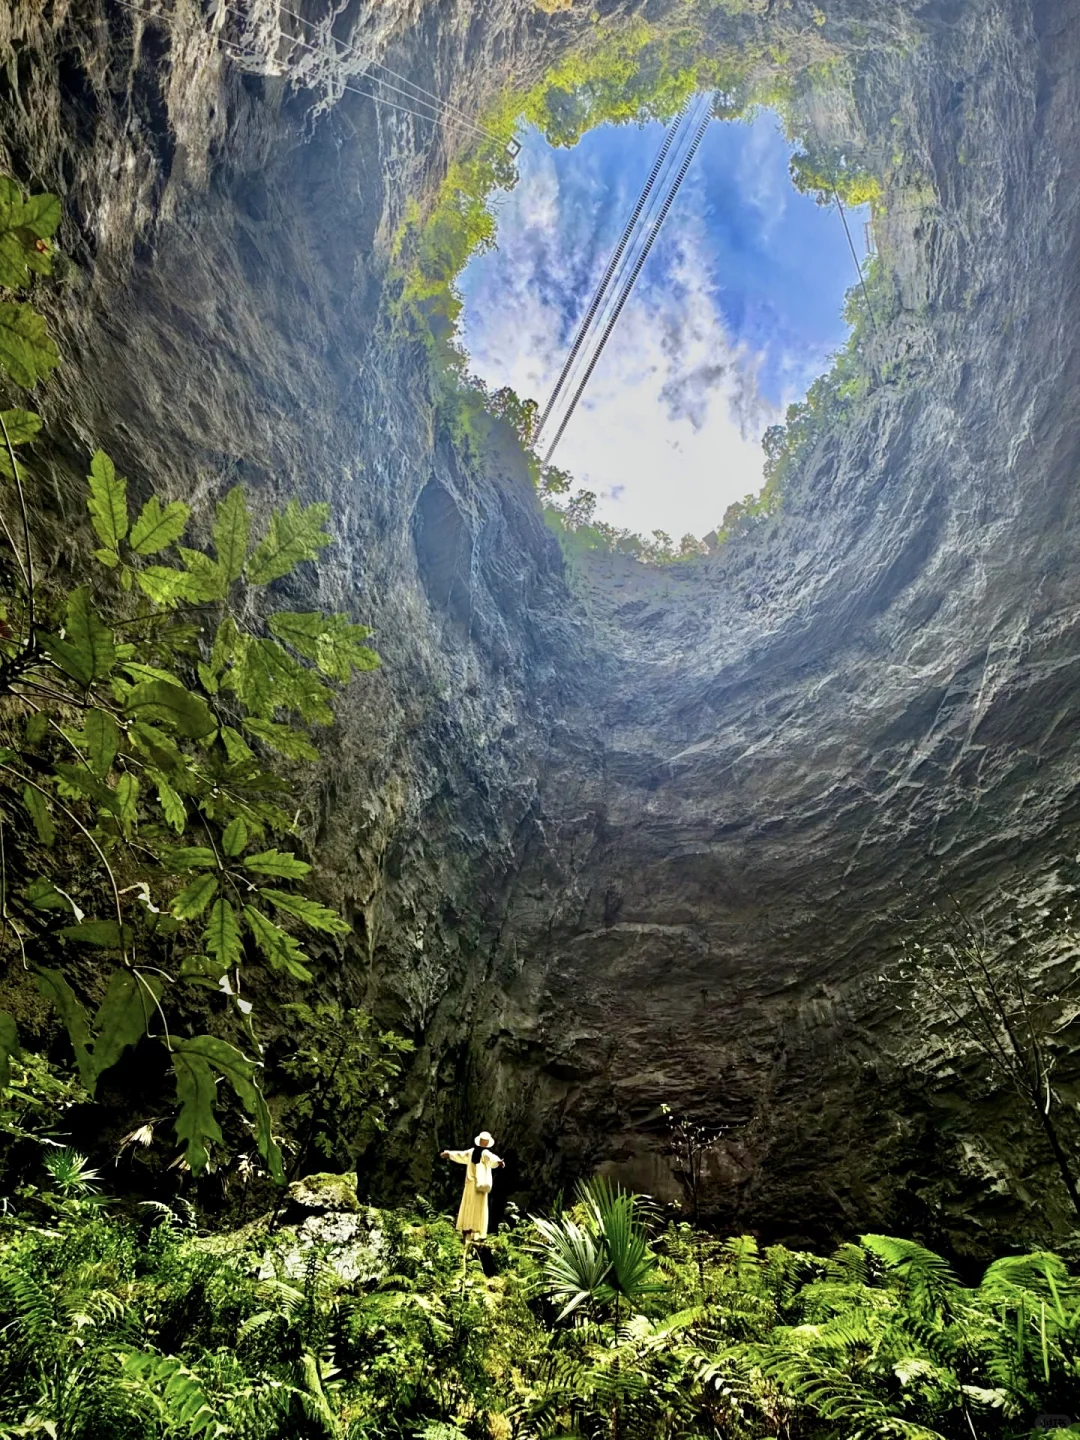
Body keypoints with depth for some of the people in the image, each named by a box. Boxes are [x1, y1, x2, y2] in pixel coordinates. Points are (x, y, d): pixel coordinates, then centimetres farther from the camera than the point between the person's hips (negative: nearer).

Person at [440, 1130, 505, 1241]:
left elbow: (460, 1155, 20)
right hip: (480, 1185, -5)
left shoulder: (471, 1152, 5)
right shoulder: (485, 1153, -12)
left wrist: (449, 1153, 38)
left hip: (469, 1184, 5)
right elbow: (491, 1159, -35)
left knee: (468, 1207, 13)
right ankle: (476, 1232, -7)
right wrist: (498, 1162, -56)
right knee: (478, 1209, -3)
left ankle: (465, 1229, 14)